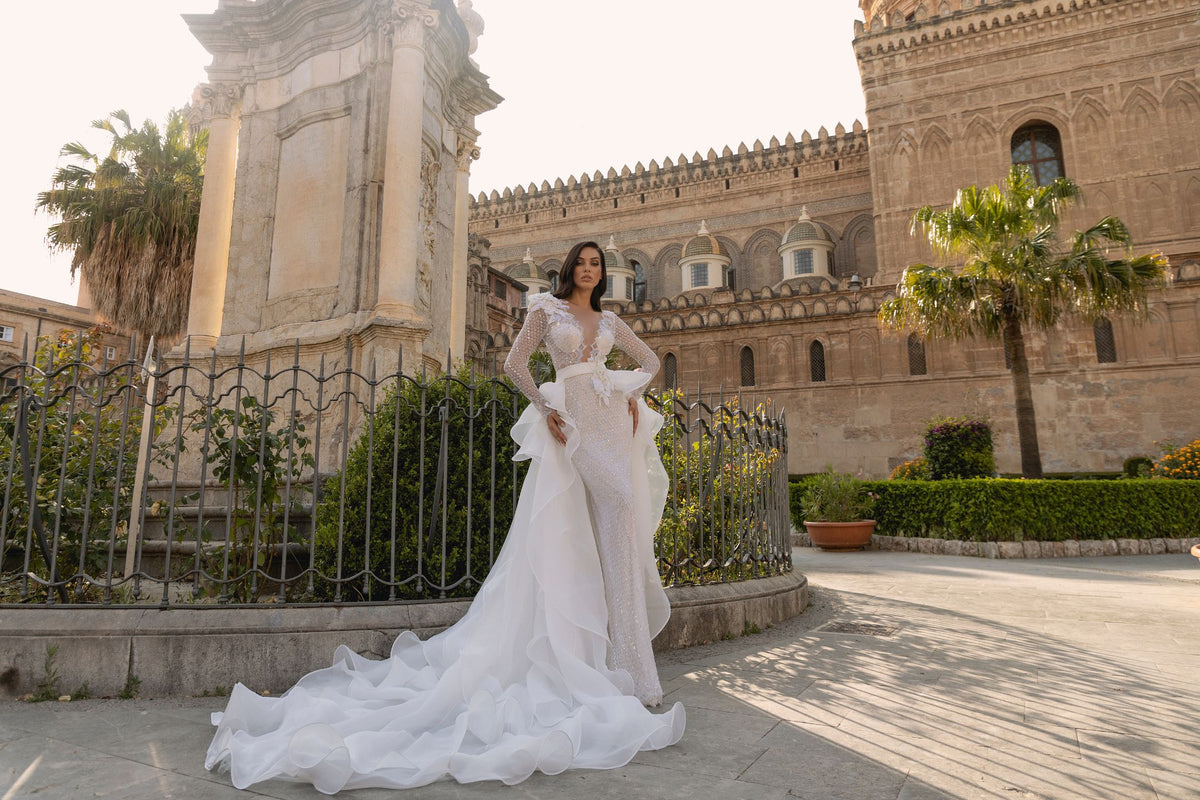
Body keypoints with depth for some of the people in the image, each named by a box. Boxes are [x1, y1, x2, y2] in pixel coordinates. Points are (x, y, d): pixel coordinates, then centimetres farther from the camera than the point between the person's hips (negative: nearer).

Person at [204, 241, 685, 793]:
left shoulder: (611, 322, 20)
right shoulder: (546, 309, 10)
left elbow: (650, 360, 28)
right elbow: (515, 363, 2)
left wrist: (632, 394, 9)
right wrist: (547, 409, -5)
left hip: (613, 426, 4)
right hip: (569, 429, -4)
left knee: (617, 537, 2)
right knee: (562, 540, -8)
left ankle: (625, 654, 11)